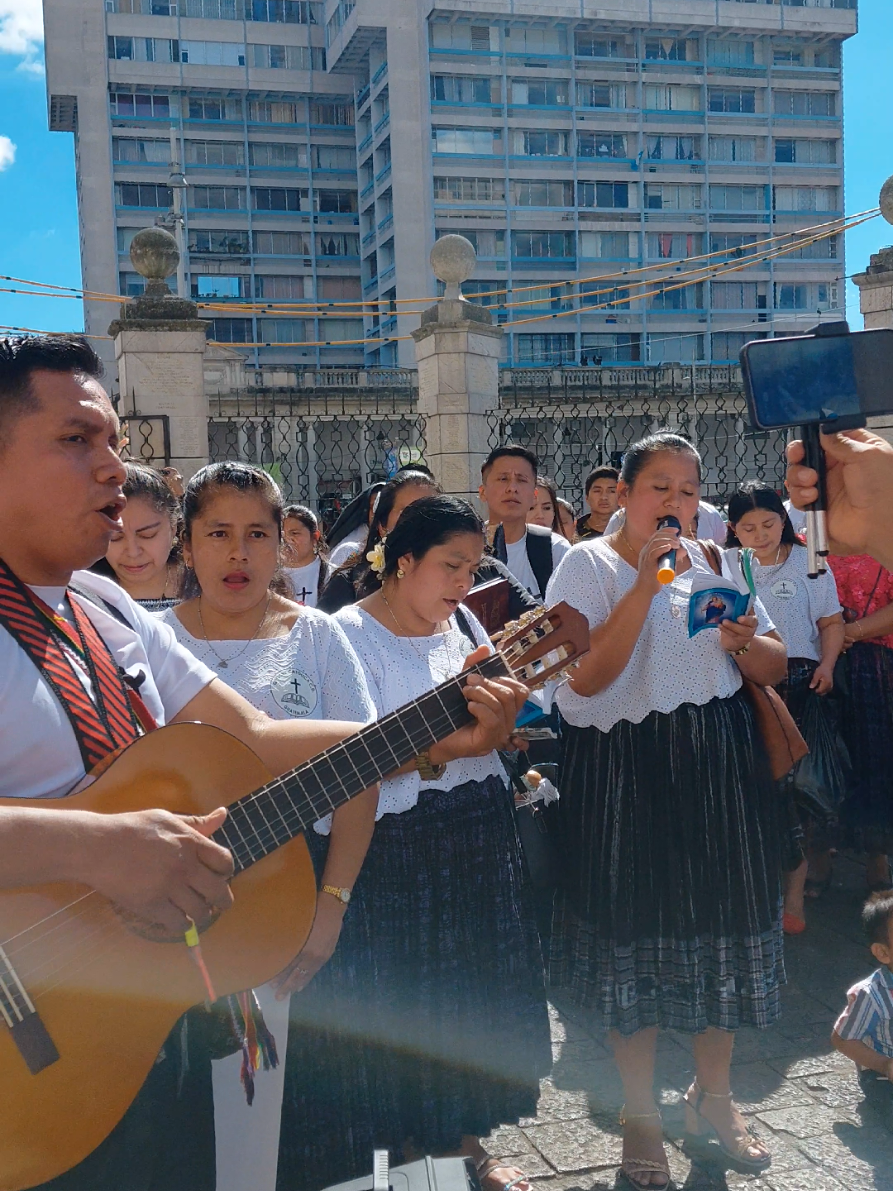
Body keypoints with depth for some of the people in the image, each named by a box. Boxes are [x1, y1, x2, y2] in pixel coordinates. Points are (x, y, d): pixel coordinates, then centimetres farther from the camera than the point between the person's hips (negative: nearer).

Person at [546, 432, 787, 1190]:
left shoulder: (713, 561, 9)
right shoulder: (589, 564, -5)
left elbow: (776, 668, 11)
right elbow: (586, 678, -19)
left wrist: (745, 643, -12)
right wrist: (647, 582, -22)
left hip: (721, 765, 5)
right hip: (627, 770, -4)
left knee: (724, 920, 12)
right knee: (635, 930, 5)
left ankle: (713, 1098, 34)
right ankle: (641, 1115, 25)